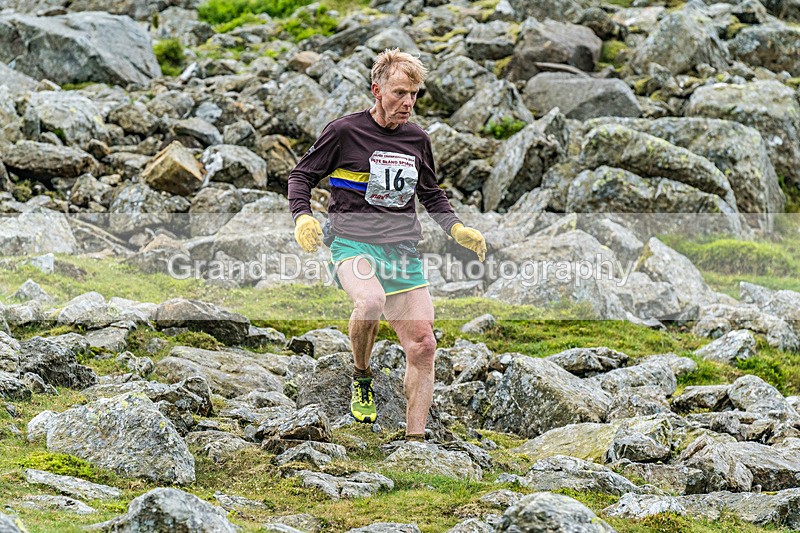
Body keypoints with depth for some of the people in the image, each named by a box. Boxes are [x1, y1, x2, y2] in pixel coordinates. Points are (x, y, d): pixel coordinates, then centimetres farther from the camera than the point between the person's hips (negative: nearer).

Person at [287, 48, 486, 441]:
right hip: (353, 242, -5)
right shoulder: (344, 132, -3)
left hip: (403, 250, 5)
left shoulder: (417, 140, 12)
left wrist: (457, 230, 11)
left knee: (422, 346, -4)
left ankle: (415, 440, 5)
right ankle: (361, 379, -9)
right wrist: (302, 217, -13)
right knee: (371, 300, -37)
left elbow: (431, 195, 26)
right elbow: (302, 176, 4)